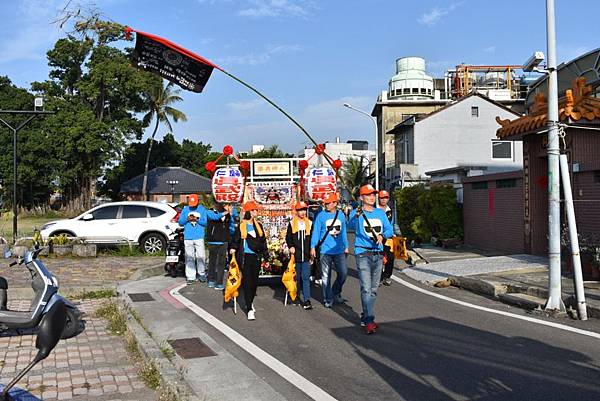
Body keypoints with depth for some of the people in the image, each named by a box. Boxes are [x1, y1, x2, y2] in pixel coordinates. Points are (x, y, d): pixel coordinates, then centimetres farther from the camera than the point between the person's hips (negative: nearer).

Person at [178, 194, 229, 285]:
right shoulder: (185, 209, 10)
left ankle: (201, 274, 15)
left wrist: (197, 220, -12)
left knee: (200, 256, -1)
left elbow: (205, 222, 2)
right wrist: (187, 219, -9)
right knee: (189, 257, 2)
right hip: (188, 237, 1)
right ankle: (190, 277, 7)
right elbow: (180, 222, 8)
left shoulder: (202, 209, 7)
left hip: (199, 237, -1)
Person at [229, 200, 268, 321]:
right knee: (247, 282, -8)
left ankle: (250, 302, 32)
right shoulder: (241, 226, -3)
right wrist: (233, 248, -15)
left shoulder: (258, 226, 12)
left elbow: (263, 241, 20)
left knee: (254, 282, 9)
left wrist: (265, 253, 16)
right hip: (245, 257, -5)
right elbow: (235, 239, 0)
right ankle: (250, 310, -6)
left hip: (256, 257, 5)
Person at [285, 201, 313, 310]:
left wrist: (312, 250, 6)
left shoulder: (309, 223, 8)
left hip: (306, 255, 0)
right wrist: (290, 246, -8)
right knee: (297, 277, 10)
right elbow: (288, 237, 8)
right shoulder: (292, 223, 5)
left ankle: (306, 300, -10)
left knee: (306, 277, -7)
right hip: (296, 254, 0)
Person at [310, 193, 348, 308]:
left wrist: (346, 246, 18)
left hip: (339, 250, 3)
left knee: (343, 272, 1)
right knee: (326, 276, 3)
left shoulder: (341, 215, 7)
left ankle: (335, 293, 24)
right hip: (325, 250, -2)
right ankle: (328, 299, 14)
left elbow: (344, 232, 16)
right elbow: (316, 232, -1)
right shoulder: (321, 215, -1)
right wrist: (313, 247, -6)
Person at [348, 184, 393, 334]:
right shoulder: (356, 213, -3)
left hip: (378, 254, 6)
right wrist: (356, 216, -45)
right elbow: (351, 225, -24)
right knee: (366, 289, -13)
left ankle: (365, 317, 25)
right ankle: (369, 321, -14)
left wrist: (382, 235, -15)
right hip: (363, 254, -6)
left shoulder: (381, 213, 12)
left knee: (374, 289, 12)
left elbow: (390, 229, 7)